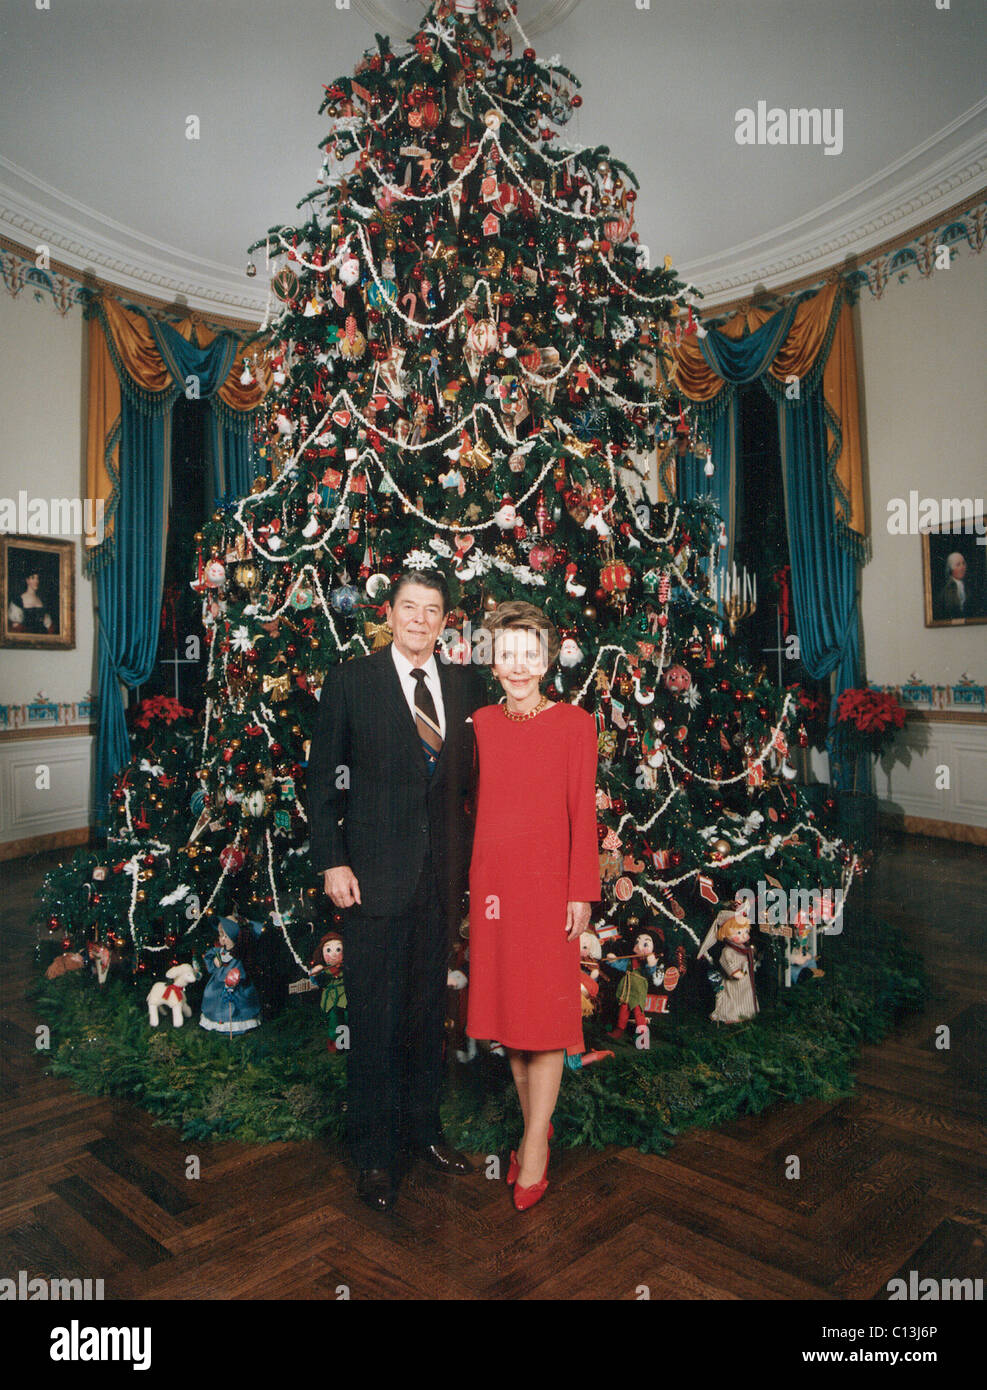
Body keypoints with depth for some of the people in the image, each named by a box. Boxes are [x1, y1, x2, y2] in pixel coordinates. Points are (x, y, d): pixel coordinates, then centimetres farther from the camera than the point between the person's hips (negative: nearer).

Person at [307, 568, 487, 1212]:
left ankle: (424, 1127, 37)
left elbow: (475, 777, 9)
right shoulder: (350, 680, -2)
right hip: (375, 873, -3)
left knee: (430, 1008, 17)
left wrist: (472, 862, 1)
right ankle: (375, 1151, 25)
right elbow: (324, 777, -1)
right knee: (375, 1015, 6)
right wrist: (331, 861, -7)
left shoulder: (467, 685, 6)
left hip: (445, 872, 3)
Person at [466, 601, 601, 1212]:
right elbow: (476, 808, 9)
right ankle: (537, 1126, 31)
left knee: (547, 1014, 2)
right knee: (507, 1009, 13)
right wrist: (469, 884, 8)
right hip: (492, 882, 4)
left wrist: (581, 894, -8)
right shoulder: (481, 724, 5)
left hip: (548, 885, -4)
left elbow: (584, 816, -5)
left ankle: (535, 1144, 17)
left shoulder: (575, 724, -5)